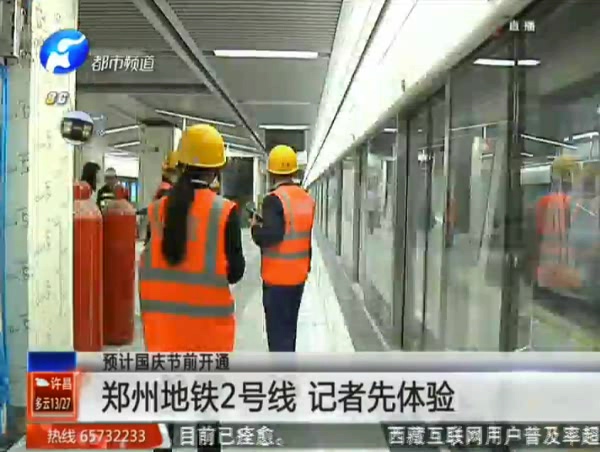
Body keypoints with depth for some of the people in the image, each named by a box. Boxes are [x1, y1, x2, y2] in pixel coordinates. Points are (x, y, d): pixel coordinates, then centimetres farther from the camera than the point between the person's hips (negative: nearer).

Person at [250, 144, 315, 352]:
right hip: (298, 275, 7)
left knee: (278, 332, -1)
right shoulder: (307, 199, 7)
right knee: (289, 328, 19)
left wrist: (255, 226, -6)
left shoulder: (274, 199, -16)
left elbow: (270, 236, -24)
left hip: (277, 277, -7)